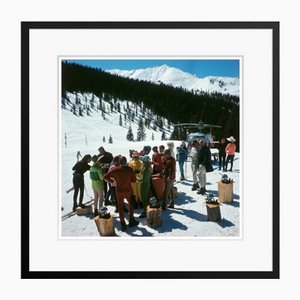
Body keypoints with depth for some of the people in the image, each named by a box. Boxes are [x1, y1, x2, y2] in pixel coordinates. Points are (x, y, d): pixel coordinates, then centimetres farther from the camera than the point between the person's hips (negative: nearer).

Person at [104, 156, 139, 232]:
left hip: (119, 191, 0)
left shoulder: (115, 169, -9)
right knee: (131, 204, 22)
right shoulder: (130, 169, -10)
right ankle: (131, 221, 29)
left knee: (120, 207, 12)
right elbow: (134, 180, -3)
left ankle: (123, 225, 17)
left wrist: (112, 182, 3)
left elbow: (105, 177, -10)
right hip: (128, 190, 0)